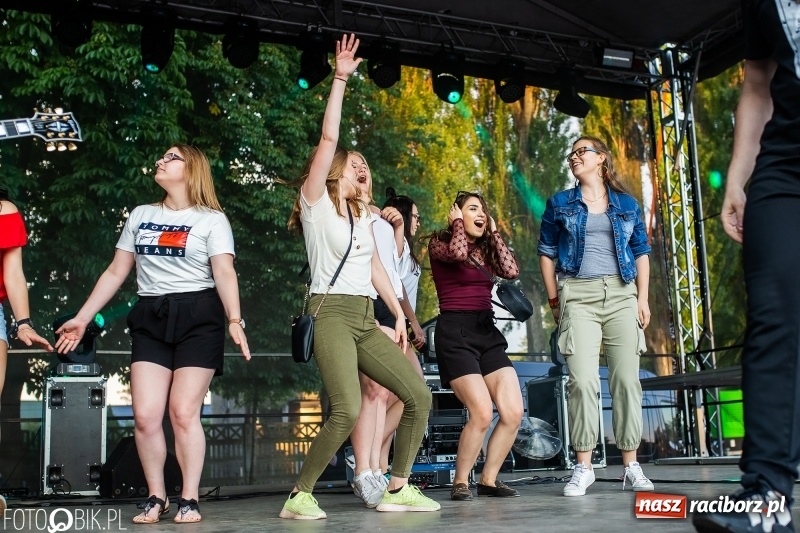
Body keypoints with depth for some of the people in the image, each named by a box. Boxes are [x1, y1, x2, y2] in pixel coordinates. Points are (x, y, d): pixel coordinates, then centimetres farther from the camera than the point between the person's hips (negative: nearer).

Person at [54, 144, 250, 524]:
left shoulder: (212, 219, 3)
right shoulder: (140, 216, 16)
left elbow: (224, 273, -9)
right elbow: (116, 272, 17)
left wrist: (234, 320, -24)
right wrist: (82, 318, 13)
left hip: (198, 318, -4)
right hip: (150, 320, 4)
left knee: (183, 412, -10)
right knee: (145, 415, -6)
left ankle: (189, 499, 4)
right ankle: (156, 498, 10)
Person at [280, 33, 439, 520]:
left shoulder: (363, 214, 23)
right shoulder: (315, 201, 2)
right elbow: (329, 139, -8)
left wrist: (398, 313, 16)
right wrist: (340, 79, -10)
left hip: (366, 318, 8)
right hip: (332, 314, -8)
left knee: (419, 396, 1)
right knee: (348, 411, -23)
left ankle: (399, 488, 11)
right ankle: (300, 496, -7)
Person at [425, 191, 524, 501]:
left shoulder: (484, 250, 20)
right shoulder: (439, 243, 4)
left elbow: (512, 271, 1)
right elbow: (458, 252, -20)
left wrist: (494, 234, 9)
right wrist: (458, 222, -2)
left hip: (488, 333, 6)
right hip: (455, 333, -6)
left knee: (513, 412, -7)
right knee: (482, 413, -20)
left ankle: (489, 480, 9)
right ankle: (460, 482, 1)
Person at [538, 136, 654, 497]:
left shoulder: (626, 204, 14)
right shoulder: (559, 204, 11)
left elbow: (641, 251, 14)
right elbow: (547, 252, 10)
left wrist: (643, 298, 4)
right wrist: (554, 301, 3)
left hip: (622, 294, 2)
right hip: (577, 295, -1)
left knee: (627, 379, -1)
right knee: (582, 380, -11)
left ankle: (631, 466, 6)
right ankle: (583, 467, -5)